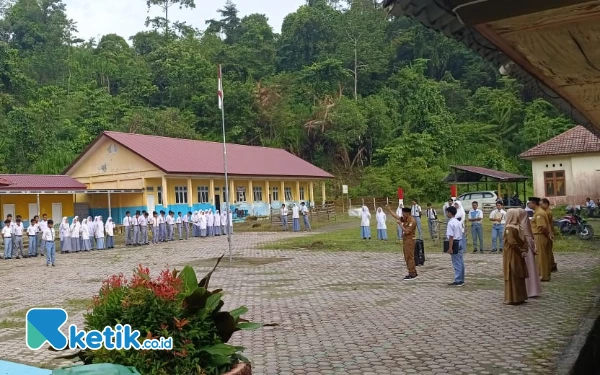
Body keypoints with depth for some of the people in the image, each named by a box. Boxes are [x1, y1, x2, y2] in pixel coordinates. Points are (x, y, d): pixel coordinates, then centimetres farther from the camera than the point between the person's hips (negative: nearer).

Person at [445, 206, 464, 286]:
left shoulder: (451, 223, -15)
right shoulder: (458, 222, 12)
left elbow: (451, 236, -19)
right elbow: (461, 233, 15)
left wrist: (450, 248, -19)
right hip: (460, 242, 9)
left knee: (457, 263, -4)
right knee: (460, 262, 12)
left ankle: (458, 281, 0)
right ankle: (461, 280, 19)